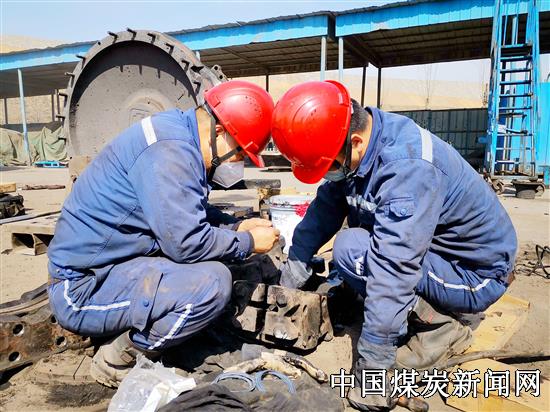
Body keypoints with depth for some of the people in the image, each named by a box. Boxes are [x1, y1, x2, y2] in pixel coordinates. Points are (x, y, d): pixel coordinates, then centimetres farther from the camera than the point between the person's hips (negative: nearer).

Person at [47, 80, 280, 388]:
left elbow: (189, 215, 18)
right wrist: (249, 242, -11)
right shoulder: (168, 151, -24)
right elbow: (187, 242, -26)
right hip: (83, 287, -10)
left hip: (109, 264, 10)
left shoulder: (181, 137, 8)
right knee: (212, 282, -26)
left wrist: (238, 226, 5)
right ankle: (116, 362, -4)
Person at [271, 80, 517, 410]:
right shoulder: (354, 146, -8)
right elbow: (324, 209, -2)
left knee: (349, 250, -23)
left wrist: (372, 372, -33)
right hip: (438, 250, 8)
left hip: (476, 272, -8)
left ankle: (440, 327, -8)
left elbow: (392, 271, -37)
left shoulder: (407, 167, -33)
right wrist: (294, 268, -7)